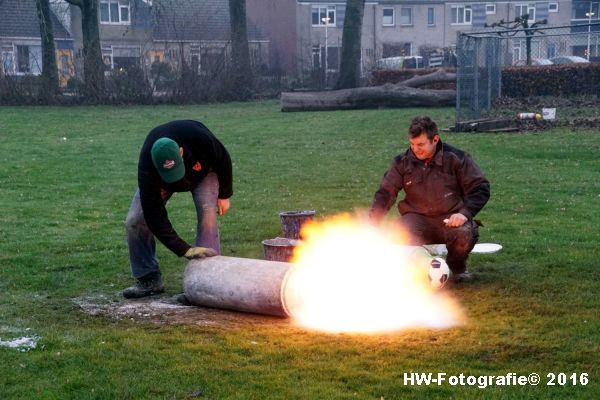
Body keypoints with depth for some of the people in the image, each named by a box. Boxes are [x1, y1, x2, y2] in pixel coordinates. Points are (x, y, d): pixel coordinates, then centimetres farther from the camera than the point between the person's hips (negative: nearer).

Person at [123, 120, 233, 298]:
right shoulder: (147, 169, -42)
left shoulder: (201, 138, -43)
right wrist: (184, 250, -42)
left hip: (202, 170, 0)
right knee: (134, 222, -13)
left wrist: (224, 195, -10)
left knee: (207, 213, -25)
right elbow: (155, 217, -38)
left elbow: (223, 159, -19)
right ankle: (149, 279, 1)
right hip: (159, 177, 1)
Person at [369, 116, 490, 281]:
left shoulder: (457, 158, -4)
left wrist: (465, 212, -18)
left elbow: (480, 188, -2)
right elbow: (385, 193, 3)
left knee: (465, 235, -34)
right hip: (417, 218, 1)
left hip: (451, 218, -1)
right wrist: (372, 222, -12)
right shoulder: (402, 162, 3)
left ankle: (457, 266, 4)